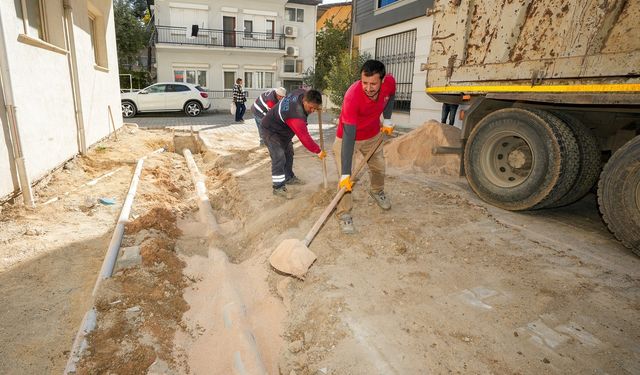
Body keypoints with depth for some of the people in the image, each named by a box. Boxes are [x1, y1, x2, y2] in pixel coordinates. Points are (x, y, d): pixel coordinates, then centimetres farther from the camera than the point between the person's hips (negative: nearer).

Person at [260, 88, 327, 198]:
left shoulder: (302, 93, -17)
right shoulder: (296, 116, -41)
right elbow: (305, 138, -36)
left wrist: (315, 106, 4)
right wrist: (318, 151, -27)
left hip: (283, 129, 10)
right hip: (271, 130, -10)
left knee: (288, 153, 18)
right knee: (279, 157, -17)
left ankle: (289, 177, 34)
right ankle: (278, 187, -11)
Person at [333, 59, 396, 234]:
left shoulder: (390, 82, -25)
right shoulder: (352, 96, -40)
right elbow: (349, 137, -41)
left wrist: (387, 120, -1)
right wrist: (345, 174, -43)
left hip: (373, 134, 5)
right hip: (347, 137, -5)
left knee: (379, 167, 20)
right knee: (345, 178, -14)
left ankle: (377, 192, 50)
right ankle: (344, 214, 3)